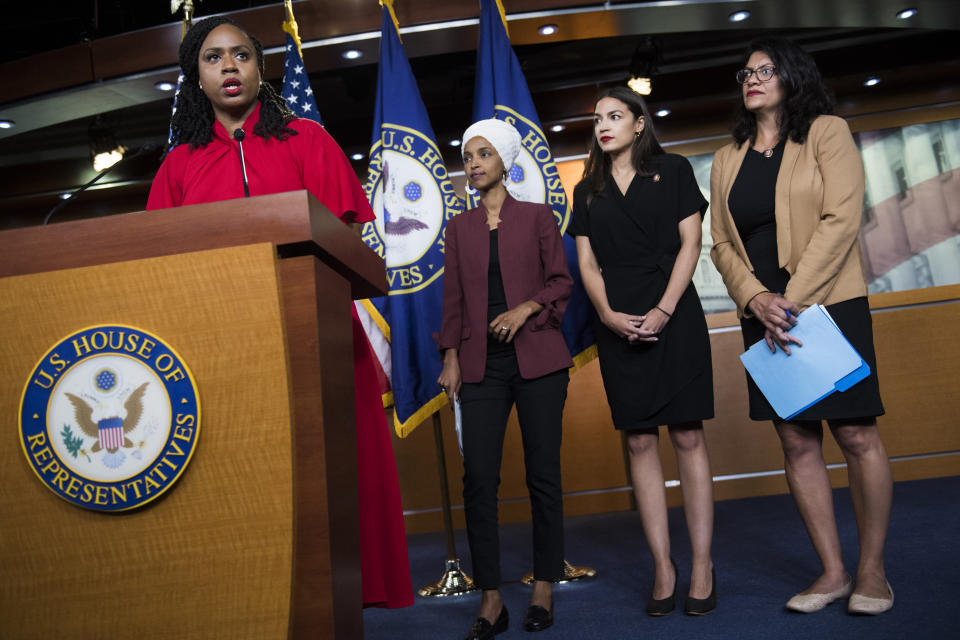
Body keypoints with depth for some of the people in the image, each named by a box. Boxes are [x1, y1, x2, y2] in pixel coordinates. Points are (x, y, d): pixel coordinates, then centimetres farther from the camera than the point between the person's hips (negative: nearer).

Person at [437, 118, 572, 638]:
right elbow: (453, 298, 12)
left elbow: (561, 282, 5)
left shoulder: (536, 216, 8)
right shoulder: (459, 228, 14)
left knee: (542, 474, 1)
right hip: (482, 363, 2)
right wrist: (451, 357, 3)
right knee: (478, 478, -5)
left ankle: (544, 588, 15)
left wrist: (526, 309, -12)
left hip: (537, 357, -2)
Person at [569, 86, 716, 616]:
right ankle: (663, 569, 7)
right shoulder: (589, 189, 16)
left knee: (687, 435, -3)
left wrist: (664, 310, -12)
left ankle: (702, 568, 3)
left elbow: (690, 242, 0)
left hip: (674, 316, -2)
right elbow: (587, 262, 9)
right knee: (640, 441, 1)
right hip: (619, 324, 3)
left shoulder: (673, 170, 8)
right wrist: (608, 314, -9)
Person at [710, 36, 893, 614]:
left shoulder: (826, 133, 1)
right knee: (797, 440, 4)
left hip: (830, 302, -4)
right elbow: (722, 244, 8)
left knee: (857, 434, -2)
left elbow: (841, 219, -10)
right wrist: (757, 298, -9)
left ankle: (873, 570, 13)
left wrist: (793, 300, -16)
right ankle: (833, 571, 14)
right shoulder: (728, 161, 14)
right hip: (765, 314, 4)